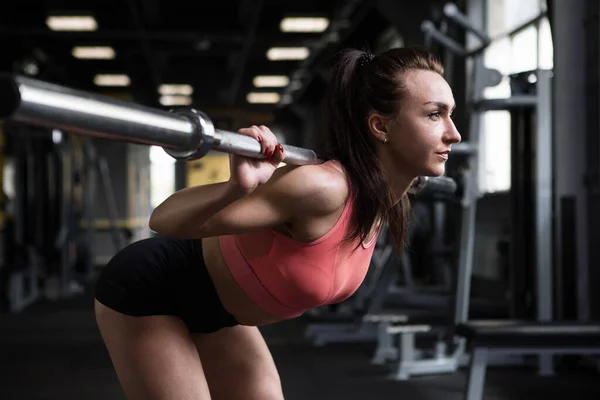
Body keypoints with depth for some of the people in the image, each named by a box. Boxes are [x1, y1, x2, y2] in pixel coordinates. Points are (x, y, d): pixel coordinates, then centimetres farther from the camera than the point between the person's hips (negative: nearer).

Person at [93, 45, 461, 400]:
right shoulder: (322, 188, -35)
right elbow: (165, 221, -32)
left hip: (217, 307, 8)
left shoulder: (384, 199, -10)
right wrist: (238, 186, -49)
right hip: (151, 291, -8)